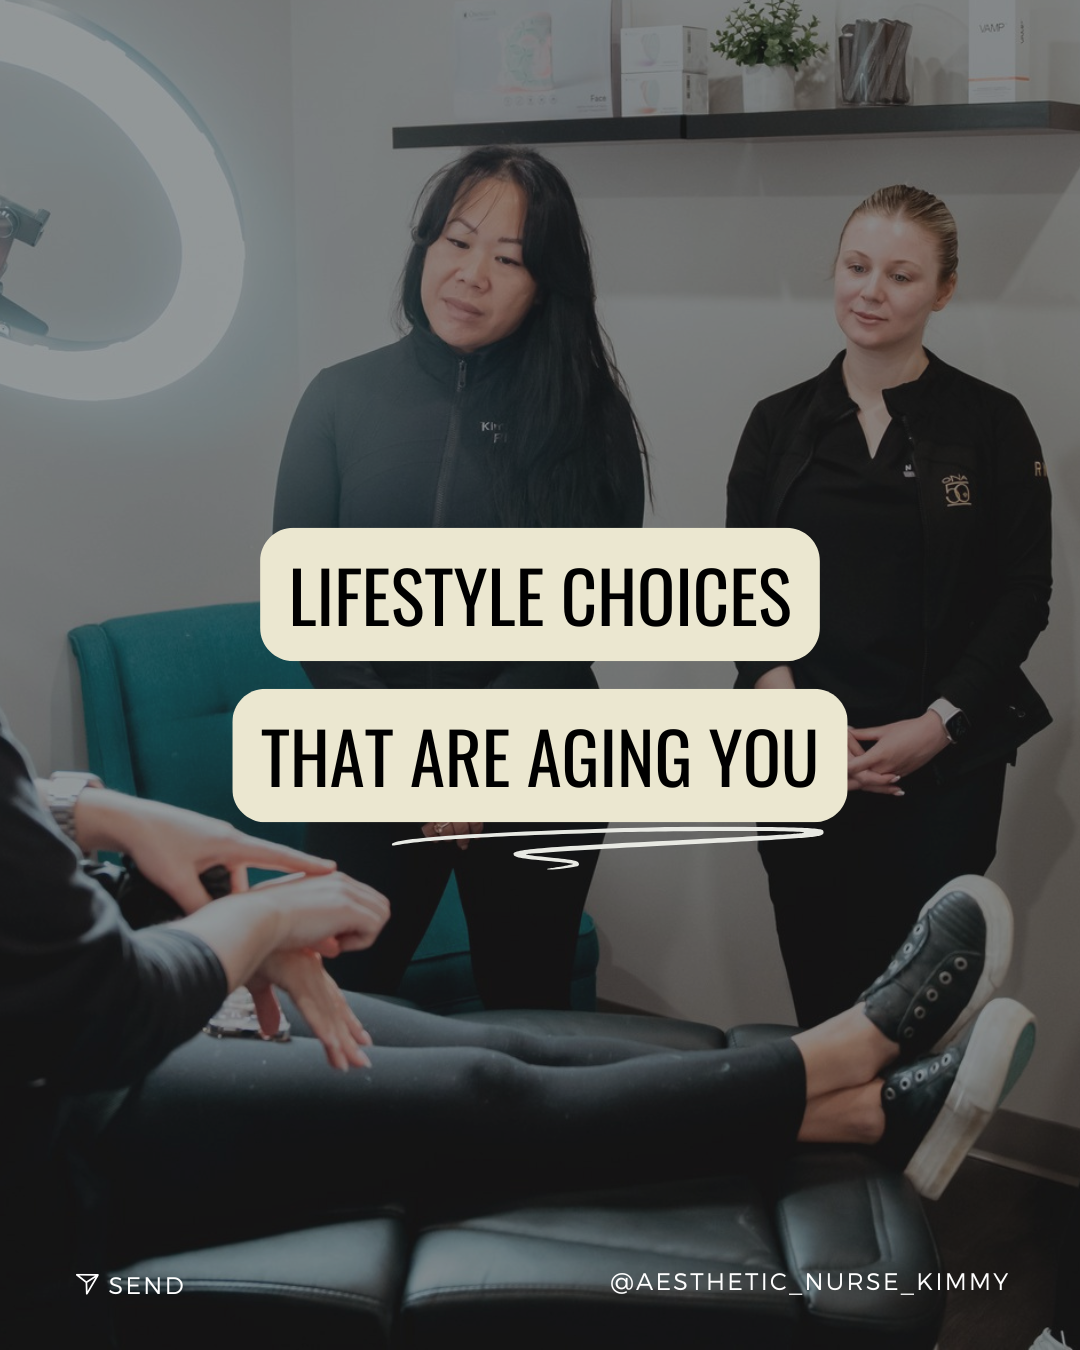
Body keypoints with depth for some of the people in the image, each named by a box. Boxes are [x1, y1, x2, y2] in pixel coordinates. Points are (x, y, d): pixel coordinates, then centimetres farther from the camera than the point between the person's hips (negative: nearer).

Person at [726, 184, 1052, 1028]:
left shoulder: (991, 423, -1)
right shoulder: (781, 423, 7)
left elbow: (1024, 594, 0)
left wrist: (939, 724, -10)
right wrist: (786, 701, -10)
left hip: (943, 765, -2)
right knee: (820, 990, 6)